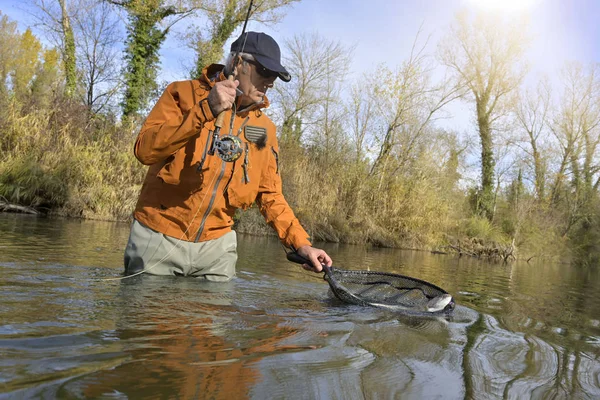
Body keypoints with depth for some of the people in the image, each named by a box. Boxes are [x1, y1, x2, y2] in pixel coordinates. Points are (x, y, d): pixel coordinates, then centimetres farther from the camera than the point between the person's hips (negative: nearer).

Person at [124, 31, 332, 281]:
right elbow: (145, 150, -17)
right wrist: (206, 109, -24)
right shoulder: (184, 93, -4)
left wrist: (300, 243, -2)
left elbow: (270, 195, 9)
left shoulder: (264, 128, 7)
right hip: (159, 238, -3)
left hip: (217, 246, 3)